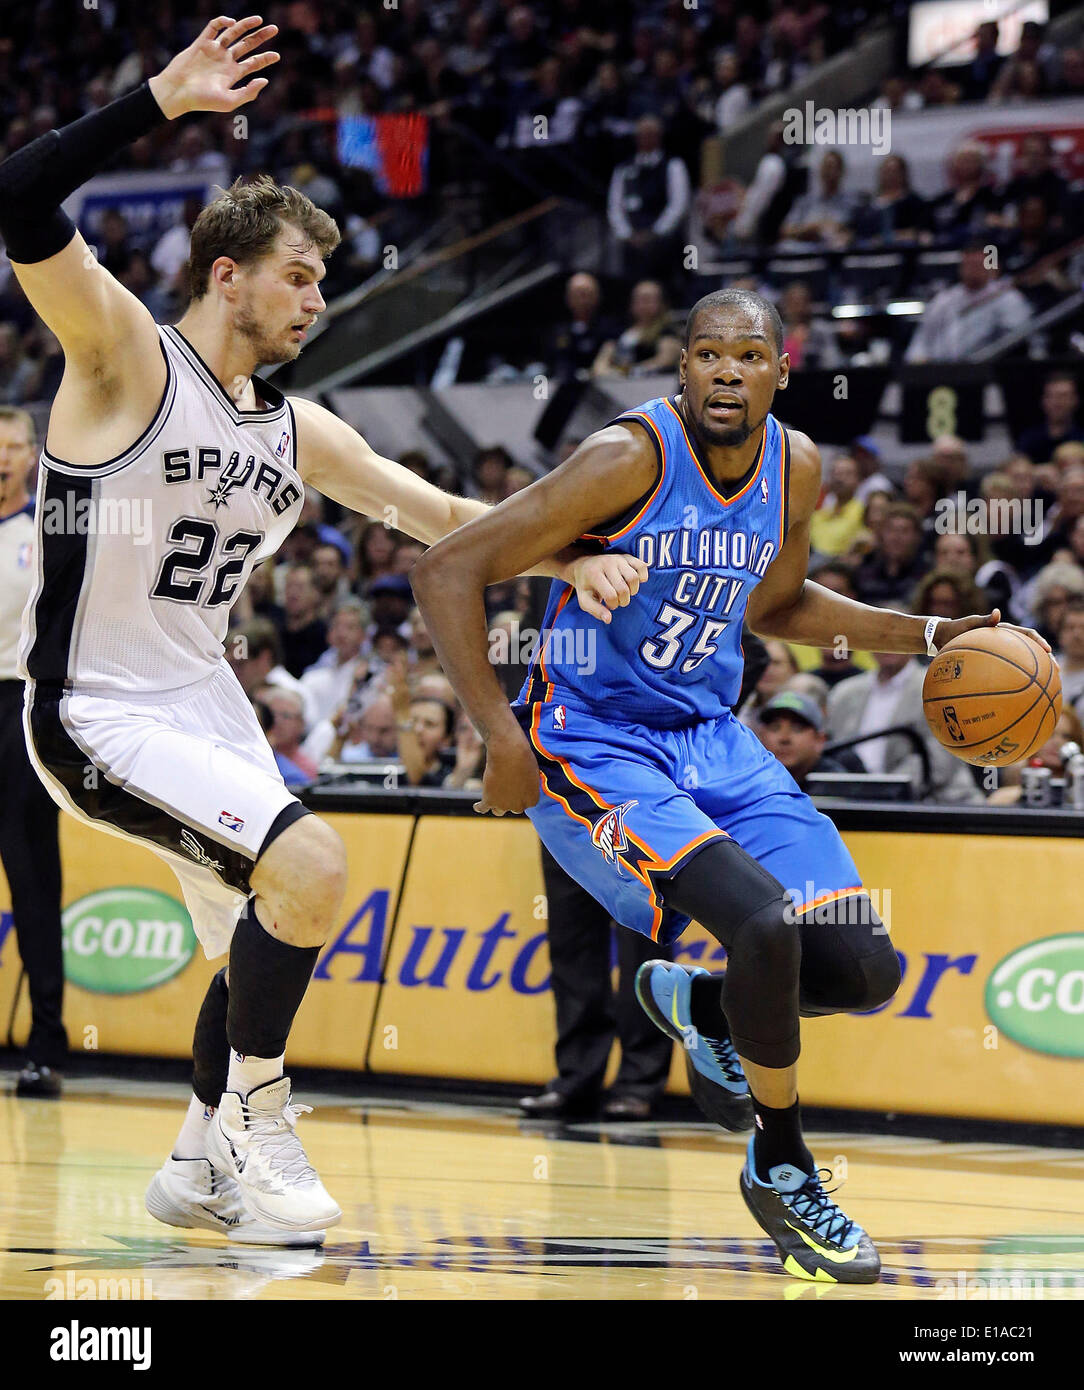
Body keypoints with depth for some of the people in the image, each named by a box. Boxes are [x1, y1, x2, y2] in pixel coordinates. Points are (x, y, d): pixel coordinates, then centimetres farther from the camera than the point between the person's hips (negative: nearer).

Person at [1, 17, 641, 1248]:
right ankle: (255, 1121, -6)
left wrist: (565, 557, 1)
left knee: (269, 940, 16)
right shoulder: (127, 358, -13)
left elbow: (439, 514, 17)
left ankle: (199, 1167, 35)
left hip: (204, 701, 9)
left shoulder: (298, 433, 9)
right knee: (310, 867, -23)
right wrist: (163, 98, -33)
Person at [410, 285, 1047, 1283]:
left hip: (712, 741, 7)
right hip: (591, 745, -7)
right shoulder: (633, 457, -21)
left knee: (866, 969, -4)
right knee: (765, 922, -29)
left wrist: (922, 636, 11)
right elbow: (447, 570, -20)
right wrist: (501, 738, -23)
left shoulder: (796, 468, 0)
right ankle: (782, 1174, -7)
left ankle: (698, 1005, 27)